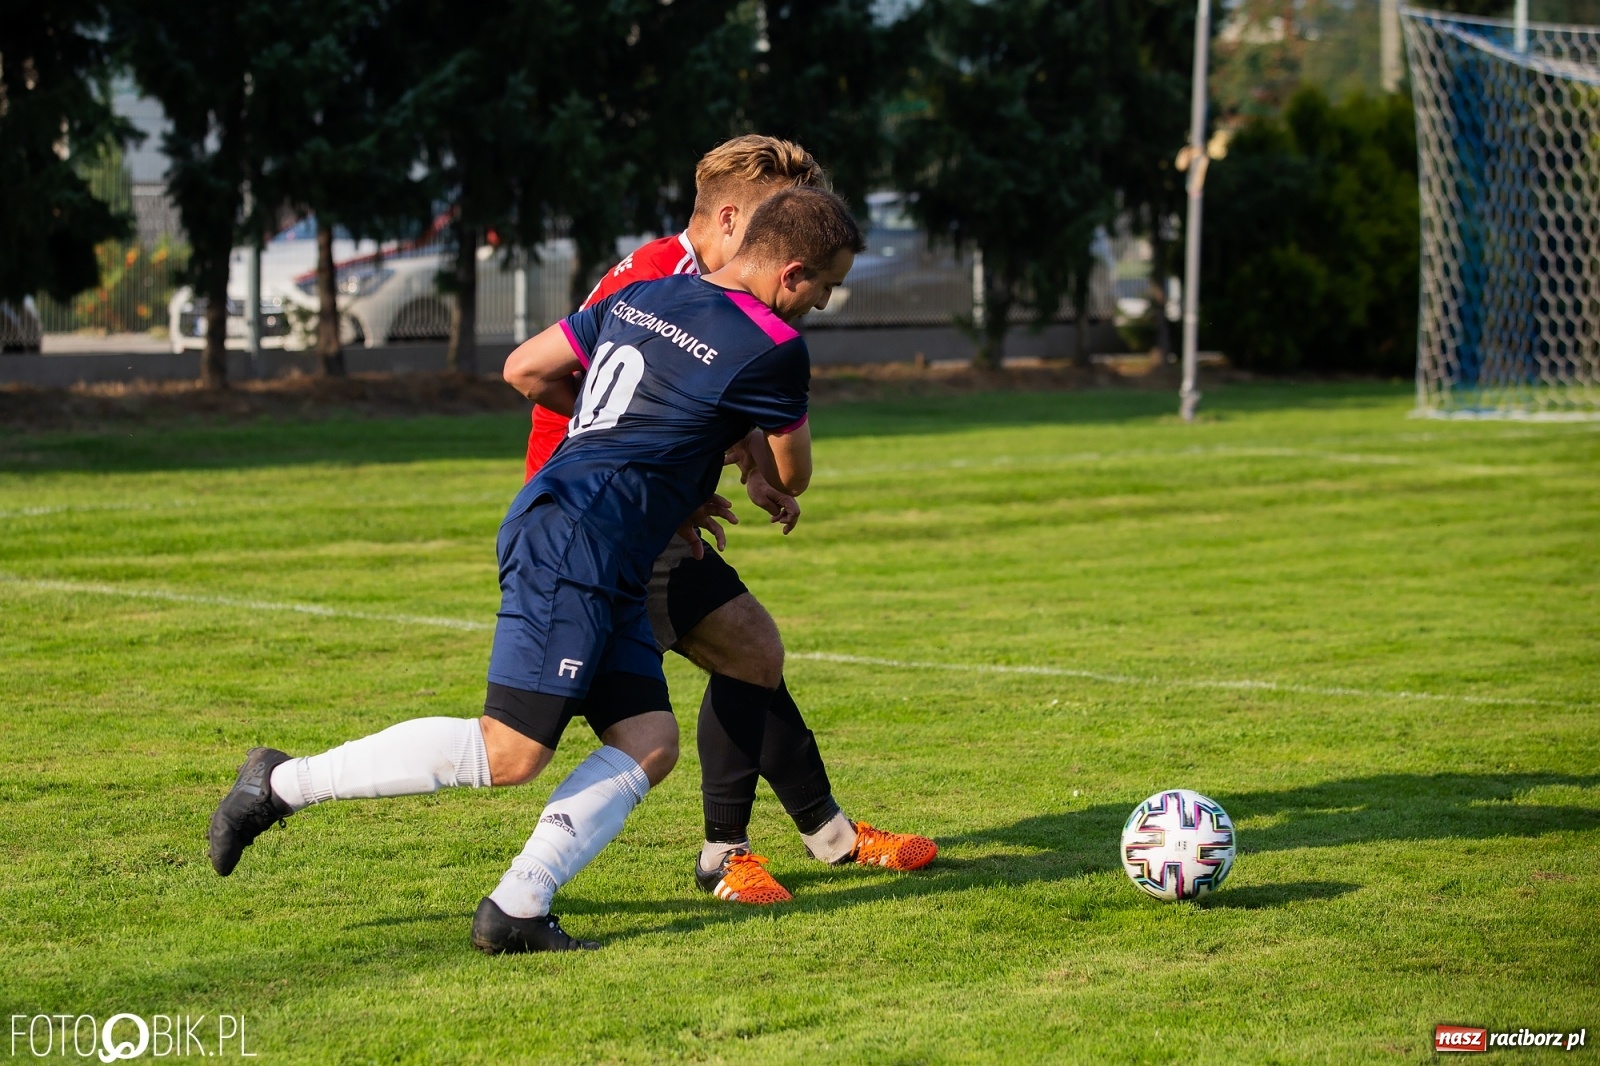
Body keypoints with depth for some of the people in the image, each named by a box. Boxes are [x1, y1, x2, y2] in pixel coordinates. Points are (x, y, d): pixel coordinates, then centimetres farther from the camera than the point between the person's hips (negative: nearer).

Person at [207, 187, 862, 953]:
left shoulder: (643, 296, 14)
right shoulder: (773, 350, -8)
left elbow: (528, 370, 20)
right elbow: (792, 478, 8)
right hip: (569, 545, -10)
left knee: (650, 744, 4)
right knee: (508, 754, -9)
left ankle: (516, 911, -3)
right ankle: (283, 783, 0)